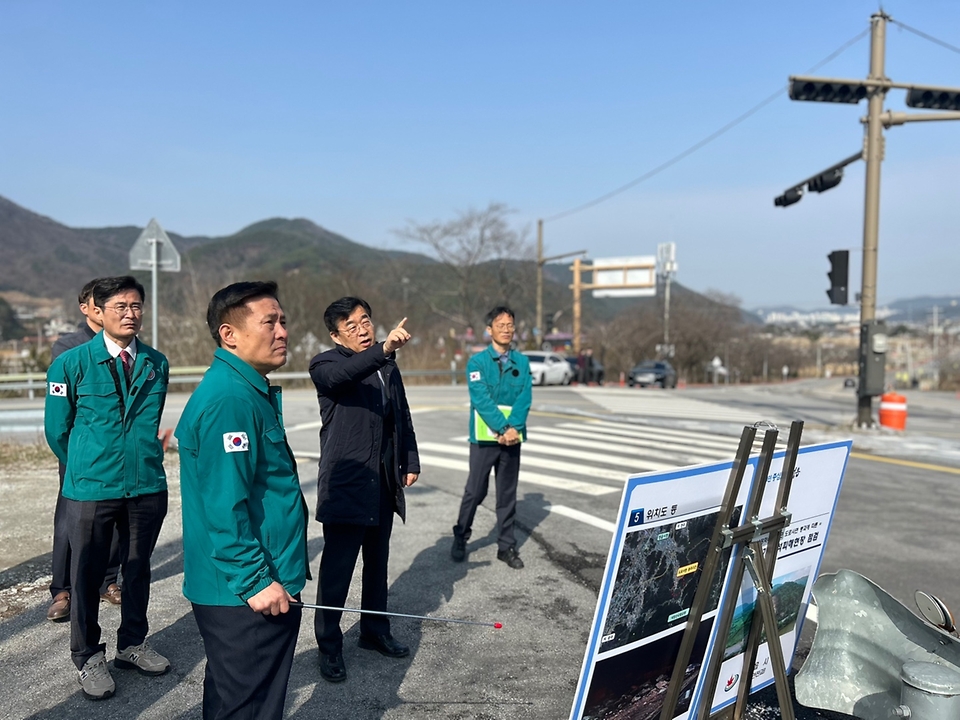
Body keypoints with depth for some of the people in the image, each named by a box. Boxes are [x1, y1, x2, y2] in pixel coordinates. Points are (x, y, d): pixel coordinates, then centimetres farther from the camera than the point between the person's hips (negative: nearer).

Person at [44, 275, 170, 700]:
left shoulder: (157, 365, 3)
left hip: (148, 487, 3)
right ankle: (88, 658, 28)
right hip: (90, 490, -3)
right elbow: (56, 429, 2)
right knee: (87, 575, 10)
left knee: (138, 570, 16)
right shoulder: (72, 363, -6)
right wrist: (85, 468, 11)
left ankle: (133, 645, 34)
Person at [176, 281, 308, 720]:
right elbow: (223, 505, -25)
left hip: (262, 585, 10)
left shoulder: (251, 391, 12)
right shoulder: (228, 399, -21)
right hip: (245, 596, -10)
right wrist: (254, 580, -23)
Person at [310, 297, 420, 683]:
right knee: (337, 568, -1)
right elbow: (340, 375, -33)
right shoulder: (326, 364, -8)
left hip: (383, 483, 6)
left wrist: (410, 462, 14)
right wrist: (384, 349, -46)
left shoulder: (389, 366, 11)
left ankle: (375, 631, 33)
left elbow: (402, 417, 18)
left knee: (377, 562, 17)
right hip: (345, 484, -6)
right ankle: (329, 646, 14)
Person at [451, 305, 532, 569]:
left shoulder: (522, 362, 6)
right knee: (475, 491, 3)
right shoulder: (477, 362, -4)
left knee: (507, 494, 10)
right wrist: (501, 429, -20)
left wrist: (513, 428, -16)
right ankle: (460, 538, 22)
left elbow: (524, 398, -2)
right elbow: (481, 399, -13)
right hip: (484, 437, -3)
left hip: (512, 438, 3)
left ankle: (506, 546, 19)